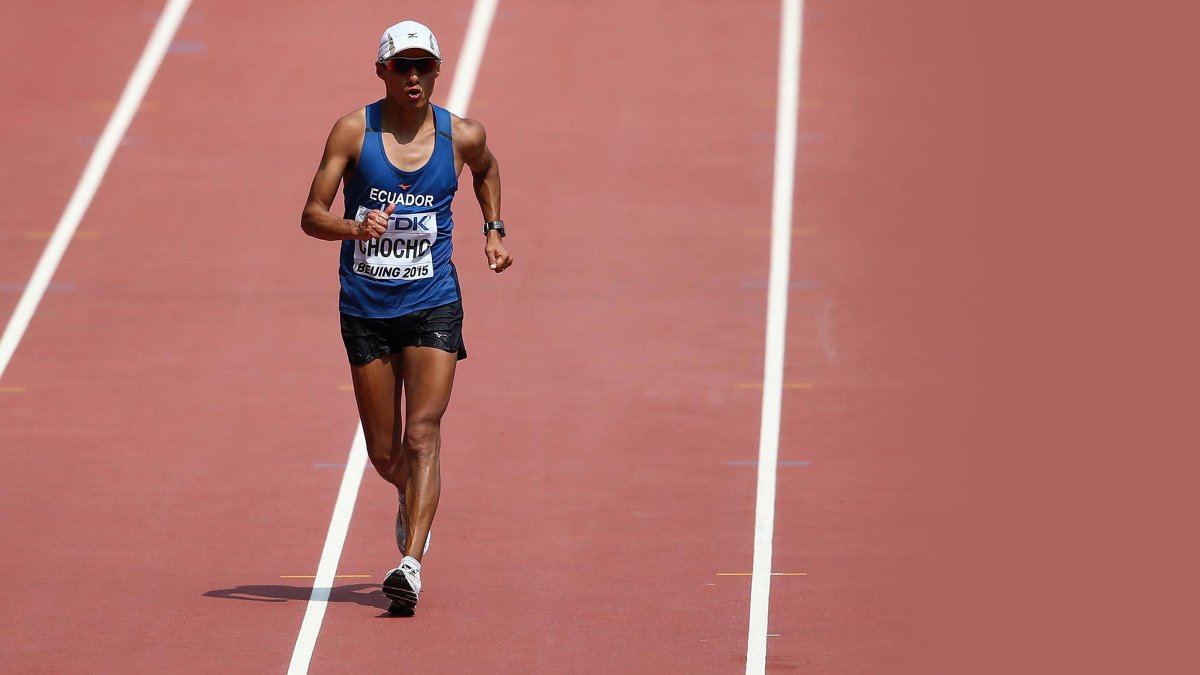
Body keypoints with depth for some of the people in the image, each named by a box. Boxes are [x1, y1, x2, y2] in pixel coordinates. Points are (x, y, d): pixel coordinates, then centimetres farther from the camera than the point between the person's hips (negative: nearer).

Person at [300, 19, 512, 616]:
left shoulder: (463, 136, -1)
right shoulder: (354, 131, -6)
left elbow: (486, 168, 25)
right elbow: (311, 216, -8)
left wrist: (494, 229, 15)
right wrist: (354, 227, -28)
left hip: (432, 305, -1)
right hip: (365, 312, 1)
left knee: (422, 434, -18)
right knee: (385, 454, 7)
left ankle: (410, 565, -27)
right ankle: (414, 502, 42)